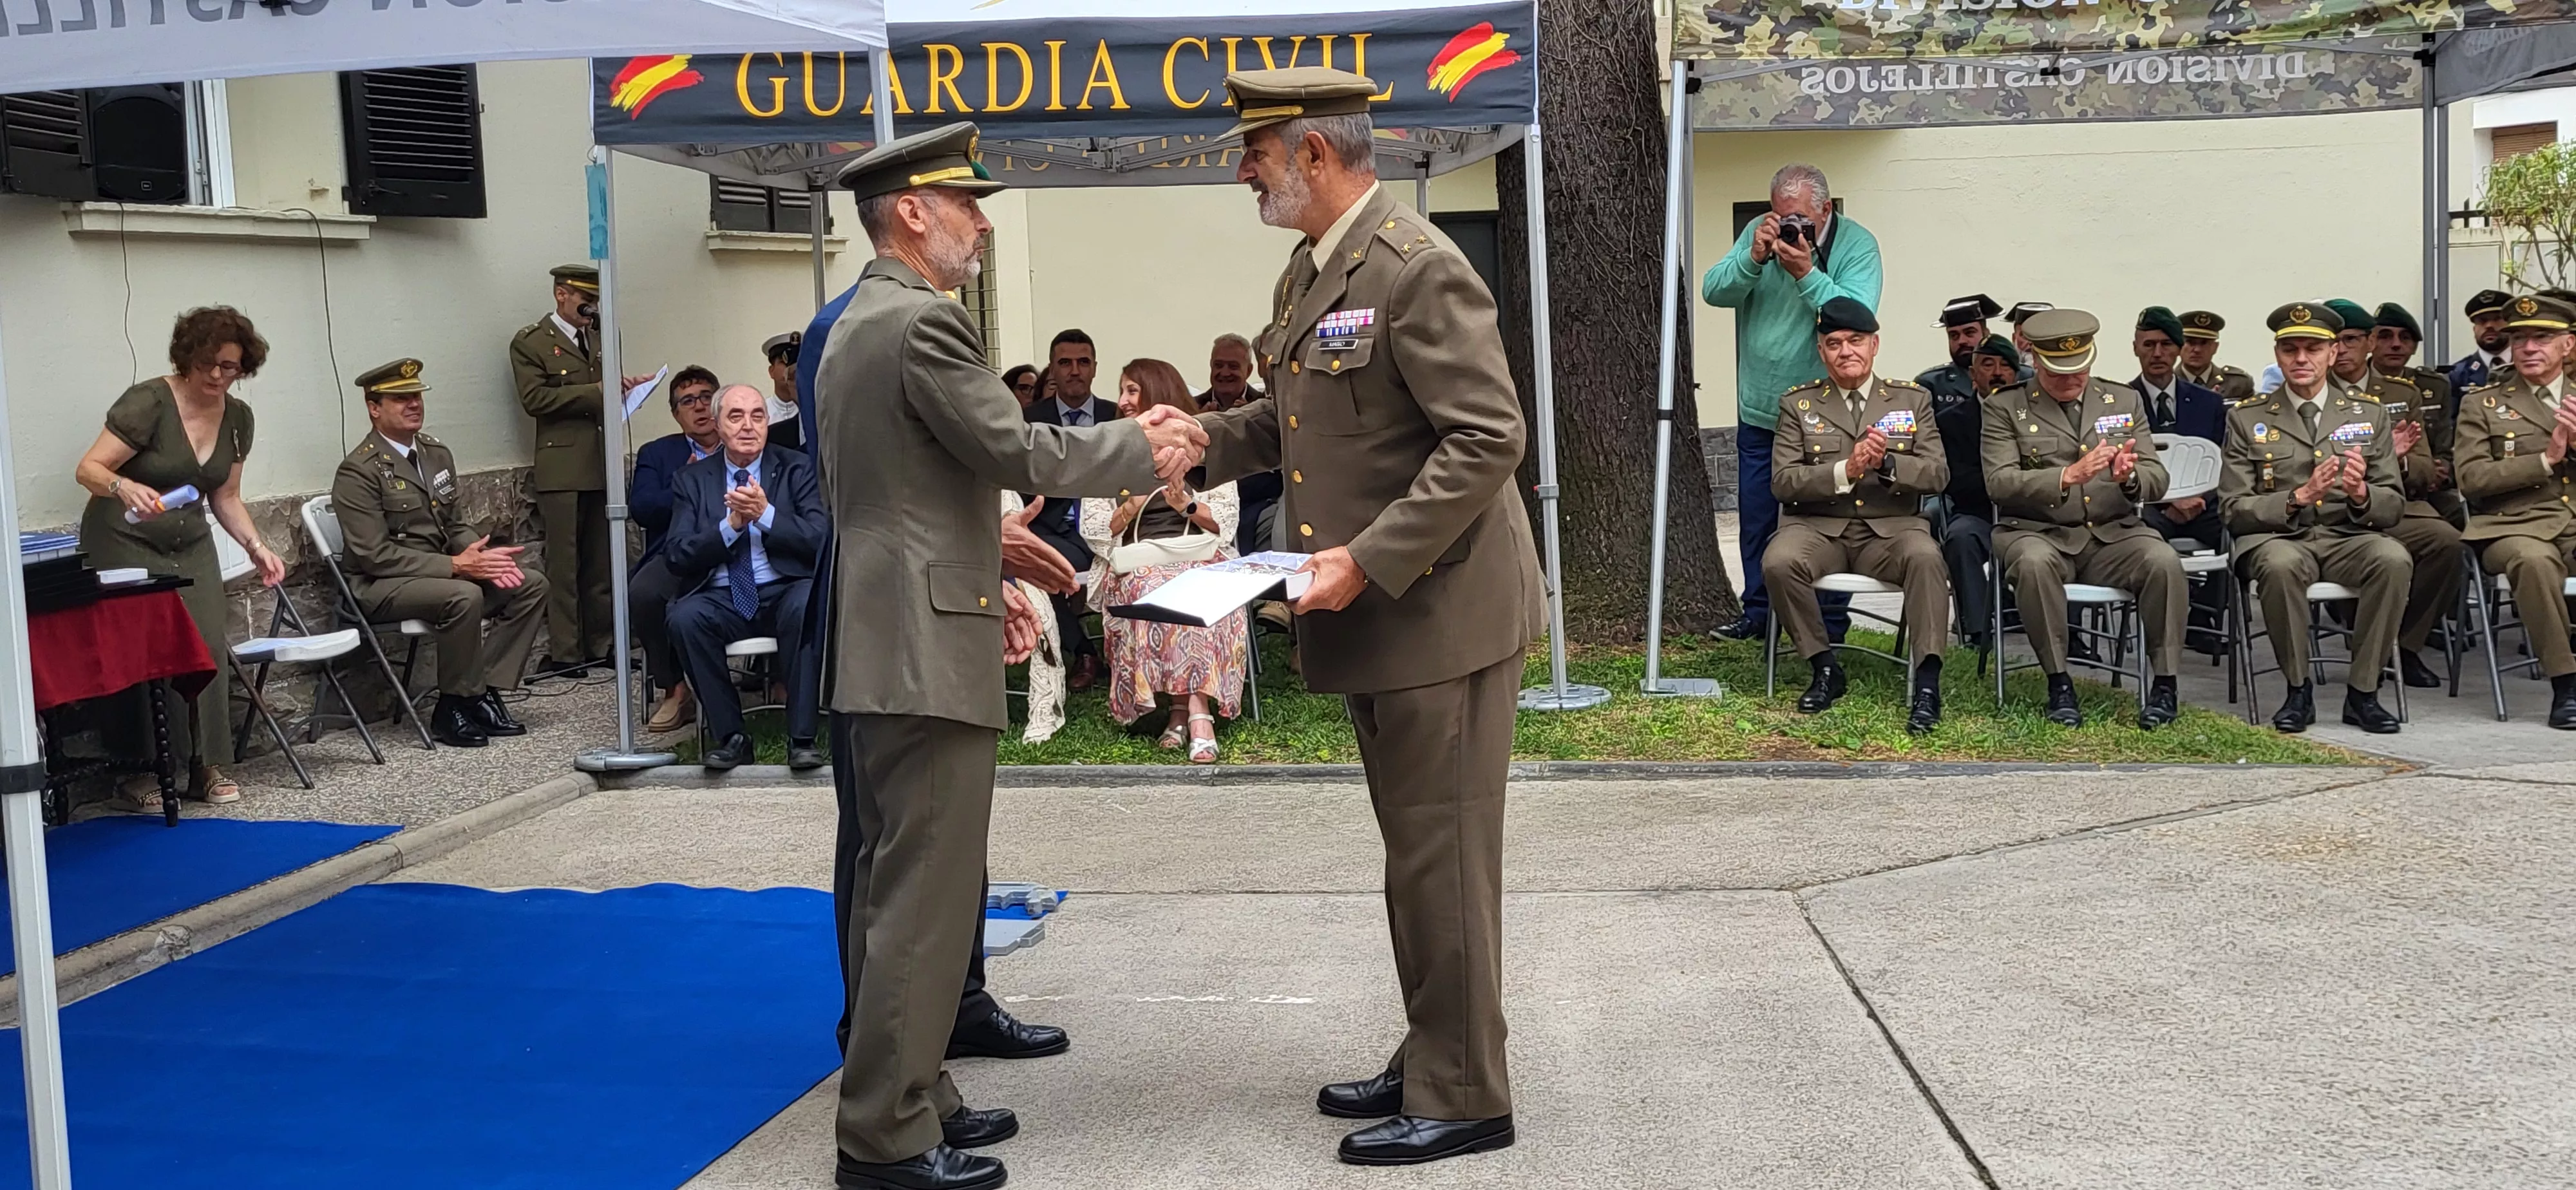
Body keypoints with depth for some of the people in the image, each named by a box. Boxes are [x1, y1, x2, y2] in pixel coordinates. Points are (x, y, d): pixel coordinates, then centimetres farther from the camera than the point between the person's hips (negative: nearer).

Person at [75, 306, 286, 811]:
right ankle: (139, 775, -9)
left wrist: (256, 547, -3)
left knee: (208, 646, -10)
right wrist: (125, 487, -42)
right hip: (125, 543, -5)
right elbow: (88, 469, -20)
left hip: (191, 544, 5)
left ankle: (205, 764, -2)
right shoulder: (149, 402, -18)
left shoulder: (238, 417, 2)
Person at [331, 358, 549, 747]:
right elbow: (374, 555, -19)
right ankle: (455, 708, -18)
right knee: (464, 596, -35)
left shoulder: (437, 454, 12)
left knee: (531, 586, -9)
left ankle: (485, 692, -9)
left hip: (444, 572, 8)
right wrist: (455, 565, -23)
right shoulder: (358, 473, -13)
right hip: (382, 586, -8)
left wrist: (482, 556, -7)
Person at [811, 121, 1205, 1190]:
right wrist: (1142, 447, -4)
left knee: (892, 888, 15)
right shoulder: (922, 322, -15)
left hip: (883, 643, 11)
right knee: (926, 897, -6)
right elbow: (1023, 455, -17)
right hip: (927, 648, -11)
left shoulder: (854, 325, 18)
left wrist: (985, 583, 18)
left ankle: (902, 1093, 24)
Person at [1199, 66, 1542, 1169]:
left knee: (1443, 858, -1)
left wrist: (1369, 559, -25)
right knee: (1414, 851, 18)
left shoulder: (1418, 269, -18)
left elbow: (1488, 438, -22)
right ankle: (1430, 1062, 31)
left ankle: (1461, 1097, 12)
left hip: (1440, 610, -9)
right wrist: (1196, 441, 3)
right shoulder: (1309, 269, 11)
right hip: (1375, 616, 10)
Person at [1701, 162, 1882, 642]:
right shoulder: (1758, 234, 0)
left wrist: (1807, 274, -29)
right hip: (1759, 411, 4)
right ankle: (1759, 613, 28)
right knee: (1755, 520, 14)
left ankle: (1829, 625, 13)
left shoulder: (1856, 244, -12)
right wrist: (1753, 259, -22)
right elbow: (1713, 291, -7)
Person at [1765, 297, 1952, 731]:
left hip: (1890, 527, 0)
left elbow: (1937, 475, 3)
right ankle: (1825, 669, -11)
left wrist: (1887, 463, -17)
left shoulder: (1913, 399, 11)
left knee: (1925, 557, -34)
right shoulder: (1798, 404, 9)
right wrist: (1845, 471, -18)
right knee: (1779, 562, -31)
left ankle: (1927, 683, -30)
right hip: (1818, 527, 0)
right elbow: (1782, 482, -3)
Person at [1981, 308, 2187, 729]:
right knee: (2034, 562, -37)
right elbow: (2000, 482, -9)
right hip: (2039, 533, -2)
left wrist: (2130, 477, -18)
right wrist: (2068, 476, -24)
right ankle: (2059, 683, -23)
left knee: (2164, 561, -28)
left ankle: (2164, 684, -15)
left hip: (2113, 533, 3)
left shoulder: (2125, 401, 15)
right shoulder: (2004, 407, 5)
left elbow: (2157, 482, 8)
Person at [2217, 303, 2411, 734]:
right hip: (2277, 537, -2)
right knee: (2281, 564, -37)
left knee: (2393, 559, -32)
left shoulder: (2369, 414, 12)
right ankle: (2298, 690, -17)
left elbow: (2393, 505, 9)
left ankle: (2362, 692, -19)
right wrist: (2299, 497, -17)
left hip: (2349, 537, 2)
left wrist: (2361, 494, -15)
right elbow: (2235, 510, 0)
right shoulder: (2247, 418, 6)